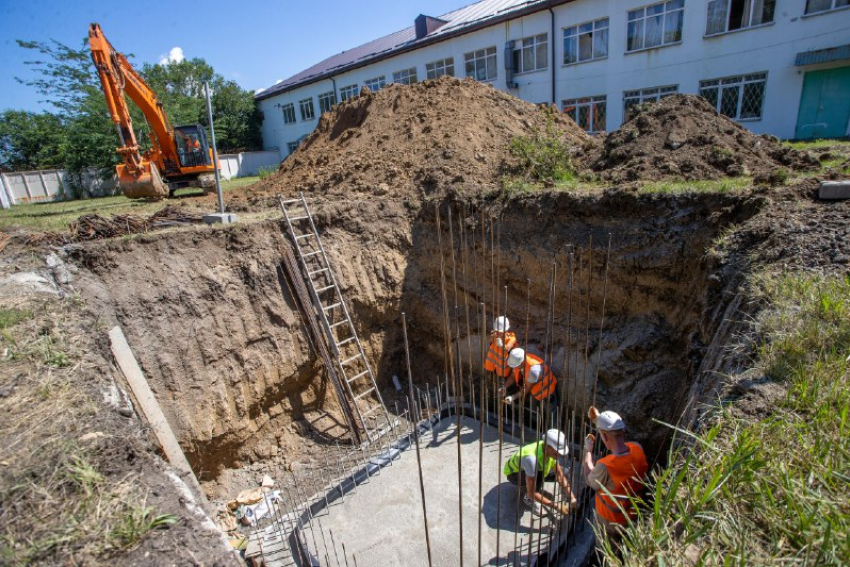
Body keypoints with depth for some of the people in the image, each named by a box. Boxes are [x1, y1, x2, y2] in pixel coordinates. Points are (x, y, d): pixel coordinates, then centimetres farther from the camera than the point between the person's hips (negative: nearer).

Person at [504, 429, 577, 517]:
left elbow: (560, 475, -10)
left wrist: (571, 497, -20)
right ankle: (528, 498, -8)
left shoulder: (550, 449, -23)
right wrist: (556, 506, -36)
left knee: (562, 472, -6)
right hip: (514, 473, -7)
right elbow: (531, 493, -38)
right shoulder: (531, 458, -43)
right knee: (539, 475, -37)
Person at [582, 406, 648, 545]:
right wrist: (599, 422, 1)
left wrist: (588, 450, -9)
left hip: (610, 521, -5)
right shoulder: (638, 450, -24)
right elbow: (619, 440, 2)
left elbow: (589, 481, -16)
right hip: (633, 516, 5)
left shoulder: (605, 466, -40)